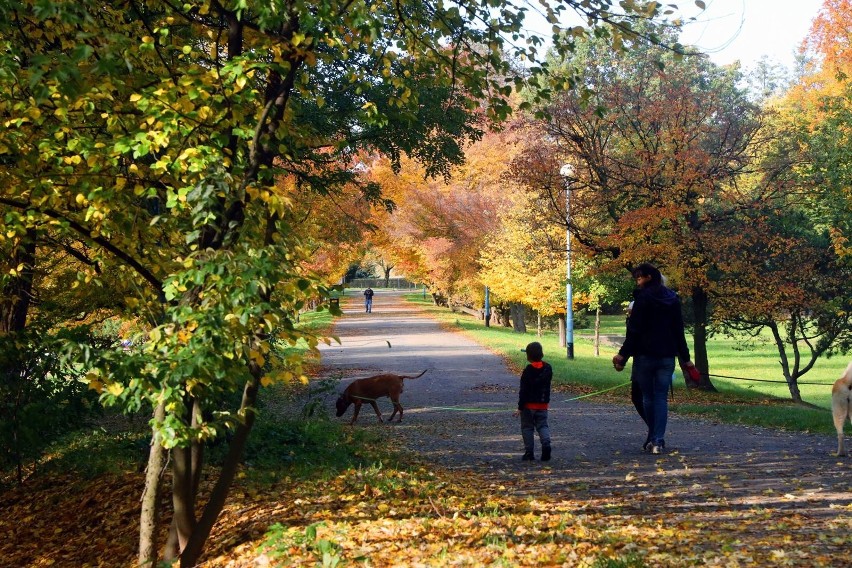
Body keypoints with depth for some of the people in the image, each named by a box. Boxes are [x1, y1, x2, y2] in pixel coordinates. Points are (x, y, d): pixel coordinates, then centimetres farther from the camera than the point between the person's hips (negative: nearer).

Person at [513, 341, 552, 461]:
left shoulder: (528, 371, -15)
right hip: (543, 405, 4)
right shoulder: (548, 368, 0)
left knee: (527, 428, 7)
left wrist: (520, 407, -11)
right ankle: (546, 444, -14)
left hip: (529, 405, -4)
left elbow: (523, 391, -14)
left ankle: (529, 452, 6)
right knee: (542, 426, 11)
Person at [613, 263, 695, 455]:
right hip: (667, 356, 4)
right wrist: (684, 357, 15)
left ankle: (653, 437, 14)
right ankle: (658, 440, -6)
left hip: (645, 355, -4)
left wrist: (624, 354, -10)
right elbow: (679, 331, 11)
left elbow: (634, 330, -13)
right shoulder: (673, 299, 8)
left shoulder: (643, 297, -9)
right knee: (661, 397, 3)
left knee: (648, 396, 9)